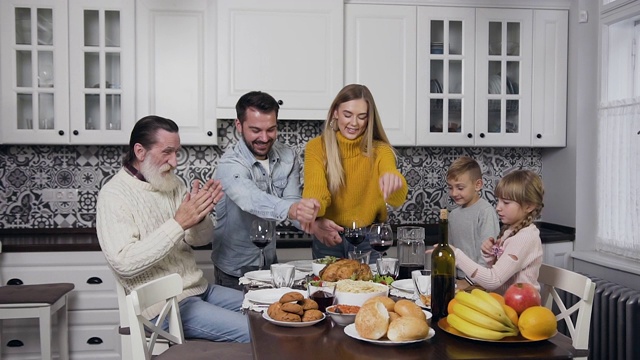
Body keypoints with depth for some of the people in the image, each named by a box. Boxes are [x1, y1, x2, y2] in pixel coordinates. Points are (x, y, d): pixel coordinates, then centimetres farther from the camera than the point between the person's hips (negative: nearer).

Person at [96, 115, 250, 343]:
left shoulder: (173, 183, 7)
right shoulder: (114, 194, -14)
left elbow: (200, 239, 8)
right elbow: (124, 263, -25)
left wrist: (200, 215, -15)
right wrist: (178, 223, -27)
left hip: (199, 288, 8)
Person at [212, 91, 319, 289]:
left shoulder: (288, 157, -4)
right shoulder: (230, 165, -23)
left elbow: (293, 202, -12)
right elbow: (250, 199, -43)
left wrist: (313, 223, -33)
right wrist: (290, 210, -61)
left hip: (270, 261, 5)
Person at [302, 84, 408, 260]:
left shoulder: (379, 150, -9)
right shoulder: (317, 147, -8)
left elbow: (397, 199, -24)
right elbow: (315, 189, -24)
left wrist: (394, 180, -48)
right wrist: (313, 211, -48)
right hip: (327, 238, 0)